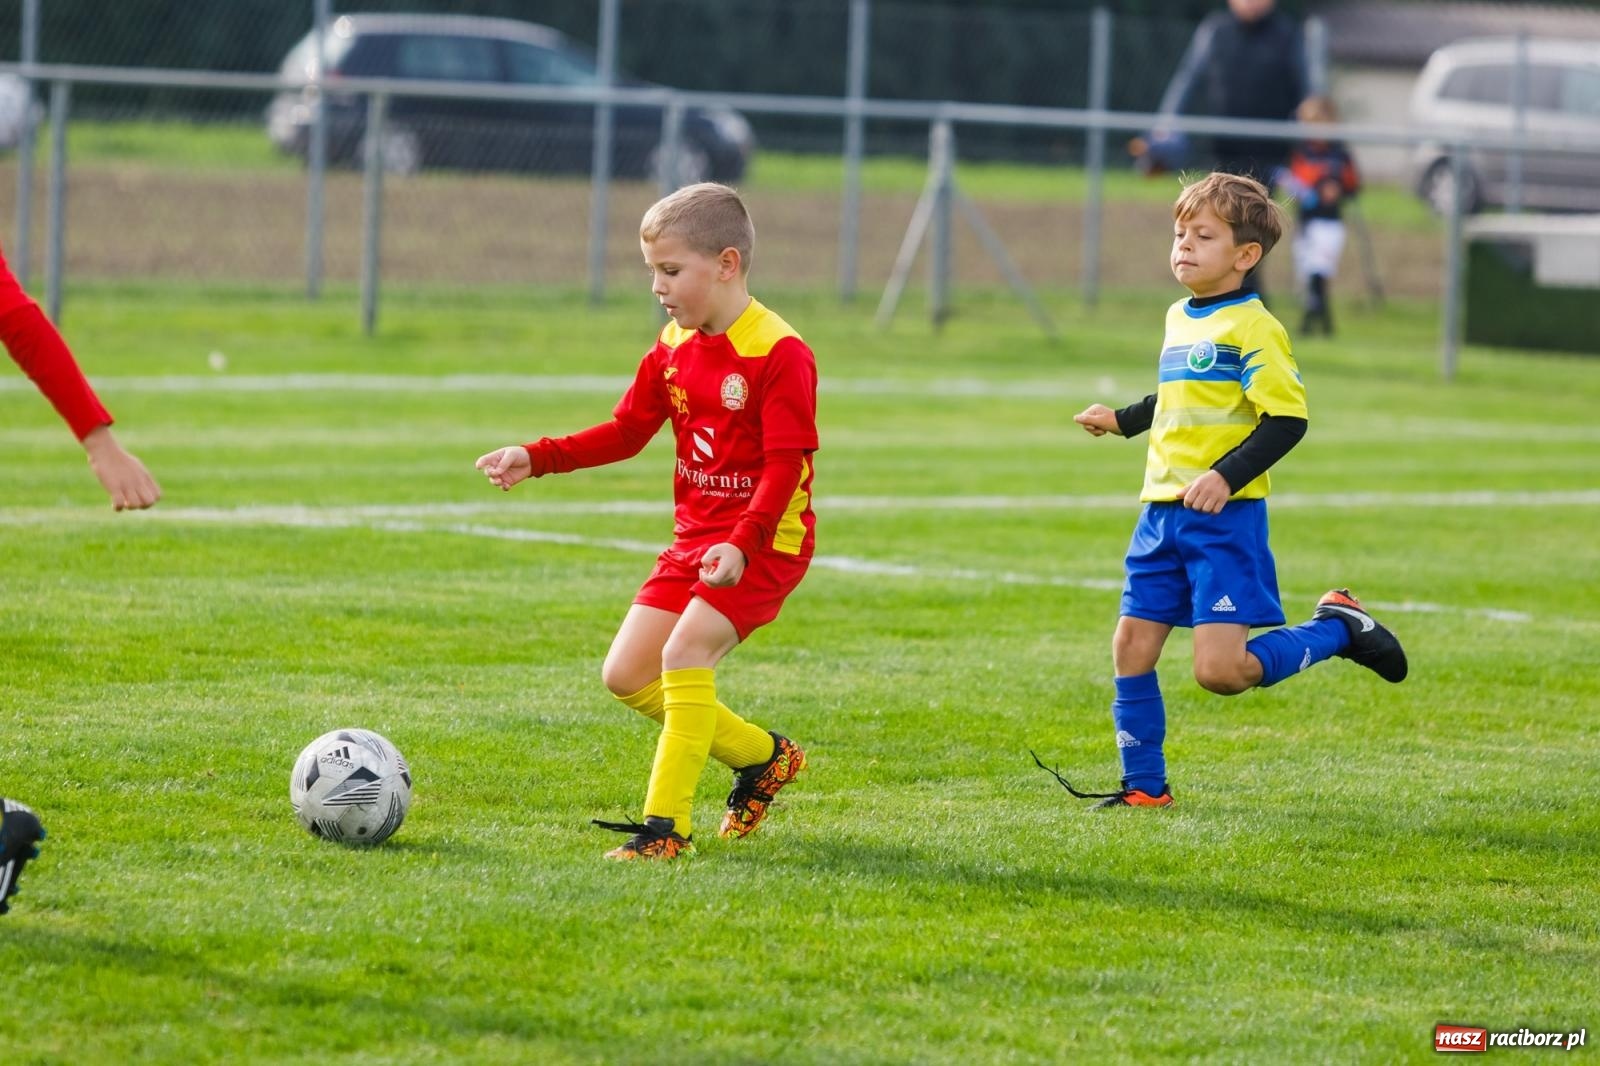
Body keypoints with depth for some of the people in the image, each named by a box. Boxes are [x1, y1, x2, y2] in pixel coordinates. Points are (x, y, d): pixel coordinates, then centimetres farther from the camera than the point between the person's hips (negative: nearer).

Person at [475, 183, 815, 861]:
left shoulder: (779, 353, -18)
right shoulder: (673, 348, 6)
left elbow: (786, 465, -22)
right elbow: (626, 433, 14)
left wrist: (741, 544, -35)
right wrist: (536, 460, 3)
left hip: (765, 542, -9)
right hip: (695, 537, 9)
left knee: (684, 654, -25)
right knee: (625, 674, 3)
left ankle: (667, 824, -21)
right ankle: (761, 756, 18)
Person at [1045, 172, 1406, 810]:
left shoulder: (1251, 327, -12)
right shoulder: (1178, 319, 15)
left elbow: (1287, 418, -17)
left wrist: (1226, 476, -25)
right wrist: (1122, 420, 37)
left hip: (1224, 518, -8)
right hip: (1162, 513, 8)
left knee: (1220, 670, -13)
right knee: (1131, 649, 4)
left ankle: (1338, 629, 8)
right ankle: (1144, 786, 15)